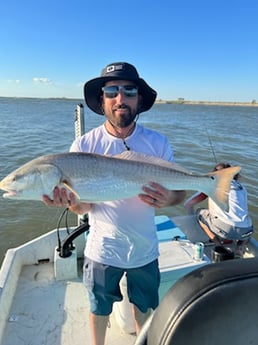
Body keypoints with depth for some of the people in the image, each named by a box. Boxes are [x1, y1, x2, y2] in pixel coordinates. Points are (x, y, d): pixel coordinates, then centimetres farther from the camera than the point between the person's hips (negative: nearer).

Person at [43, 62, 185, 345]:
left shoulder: (157, 143, -11)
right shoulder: (83, 146, -14)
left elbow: (180, 191, -5)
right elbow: (83, 206, -9)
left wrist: (169, 199, -28)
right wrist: (71, 202, -32)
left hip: (145, 249, 2)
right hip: (102, 249, -1)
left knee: (144, 307, 26)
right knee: (99, 308, 24)